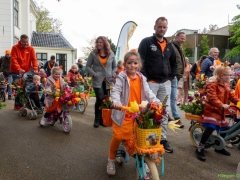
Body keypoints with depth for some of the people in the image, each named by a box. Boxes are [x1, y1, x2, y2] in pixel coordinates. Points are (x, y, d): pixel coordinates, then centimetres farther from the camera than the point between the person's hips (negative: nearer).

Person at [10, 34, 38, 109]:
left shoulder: (31, 48, 3)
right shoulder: (15, 48, -5)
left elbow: (34, 59, -4)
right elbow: (13, 60, -14)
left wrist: (35, 69, -20)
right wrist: (19, 69, -28)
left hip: (26, 72, 3)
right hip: (16, 72, -3)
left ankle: (22, 103, 15)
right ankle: (17, 105, 3)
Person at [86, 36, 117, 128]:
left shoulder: (111, 54, 8)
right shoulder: (93, 53, 2)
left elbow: (115, 66, 14)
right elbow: (88, 66, 3)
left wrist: (113, 75, -3)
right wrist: (93, 74, -12)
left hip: (108, 81, 3)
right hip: (97, 80, -3)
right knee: (100, 99, -13)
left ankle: (103, 119, 21)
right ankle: (97, 119, 6)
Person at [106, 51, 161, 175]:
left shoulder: (142, 78, 8)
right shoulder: (121, 77, -6)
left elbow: (148, 92, 3)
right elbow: (116, 91, -16)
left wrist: (156, 101, -14)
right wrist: (116, 101, -37)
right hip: (123, 114, -4)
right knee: (118, 137, -2)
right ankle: (111, 159, 25)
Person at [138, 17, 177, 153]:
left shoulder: (169, 45, 14)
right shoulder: (146, 42, -4)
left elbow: (174, 63, 23)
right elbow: (140, 61, -11)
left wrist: (171, 78, 11)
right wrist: (145, 79, -14)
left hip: (165, 83, 6)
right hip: (150, 82, -5)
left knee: (165, 111, 8)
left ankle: (163, 139, 20)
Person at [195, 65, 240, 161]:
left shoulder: (226, 85, 13)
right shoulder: (212, 84, -18)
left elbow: (231, 95, 11)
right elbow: (212, 97, -27)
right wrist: (222, 105, -38)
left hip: (220, 111, 9)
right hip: (211, 109, -9)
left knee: (224, 129, 12)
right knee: (210, 128, -21)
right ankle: (200, 149, -11)